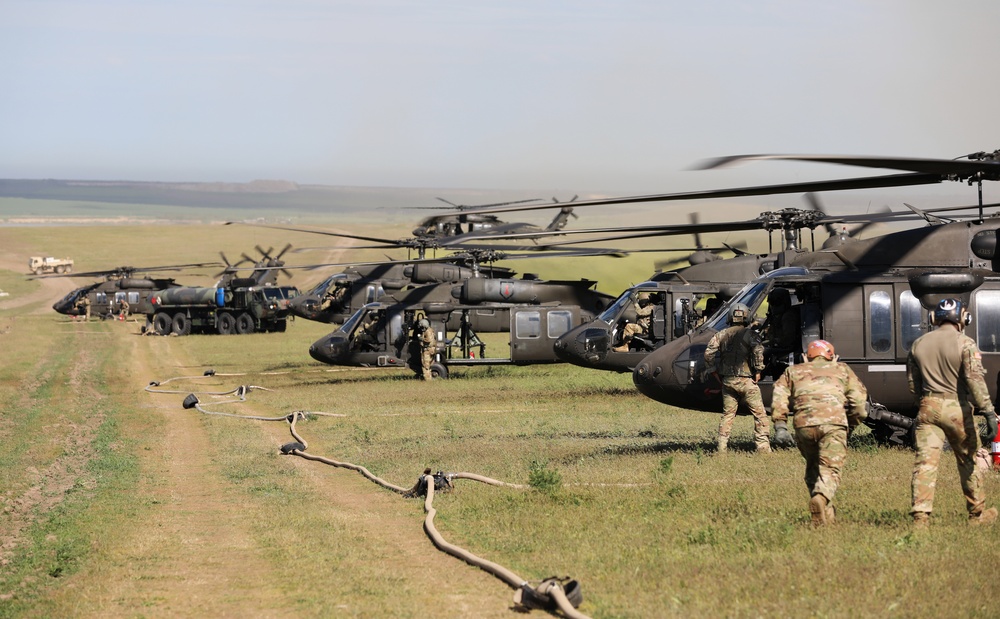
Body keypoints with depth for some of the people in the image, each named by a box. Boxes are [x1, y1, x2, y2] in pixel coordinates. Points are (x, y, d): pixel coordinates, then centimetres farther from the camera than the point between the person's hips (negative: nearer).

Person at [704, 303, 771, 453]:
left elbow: (708, 353, 3)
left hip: (727, 380, 4)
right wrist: (758, 371, -12)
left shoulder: (721, 334, 7)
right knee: (759, 413, 2)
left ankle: (722, 447, 10)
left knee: (728, 414, 13)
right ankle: (762, 446, -4)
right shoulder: (749, 334, -6)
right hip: (746, 381, -4)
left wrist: (714, 372, 10)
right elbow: (758, 350, -22)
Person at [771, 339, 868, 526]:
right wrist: (852, 424, 24)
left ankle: (826, 514, 15)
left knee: (813, 468, 20)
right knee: (830, 469, -4)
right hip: (834, 422, -2)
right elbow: (858, 398, 15)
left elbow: (779, 397, 11)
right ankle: (822, 497, -34)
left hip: (804, 424, 2)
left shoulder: (794, 371, 28)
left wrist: (780, 427, 4)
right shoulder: (842, 369, 28)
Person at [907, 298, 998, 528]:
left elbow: (912, 385, 14)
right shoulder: (965, 344, -6)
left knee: (925, 462, -3)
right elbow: (975, 380, -16)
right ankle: (977, 513, 24)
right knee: (968, 461, 13)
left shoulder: (919, 344, 9)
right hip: (956, 408, -3)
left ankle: (920, 516, -14)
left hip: (927, 408, 3)